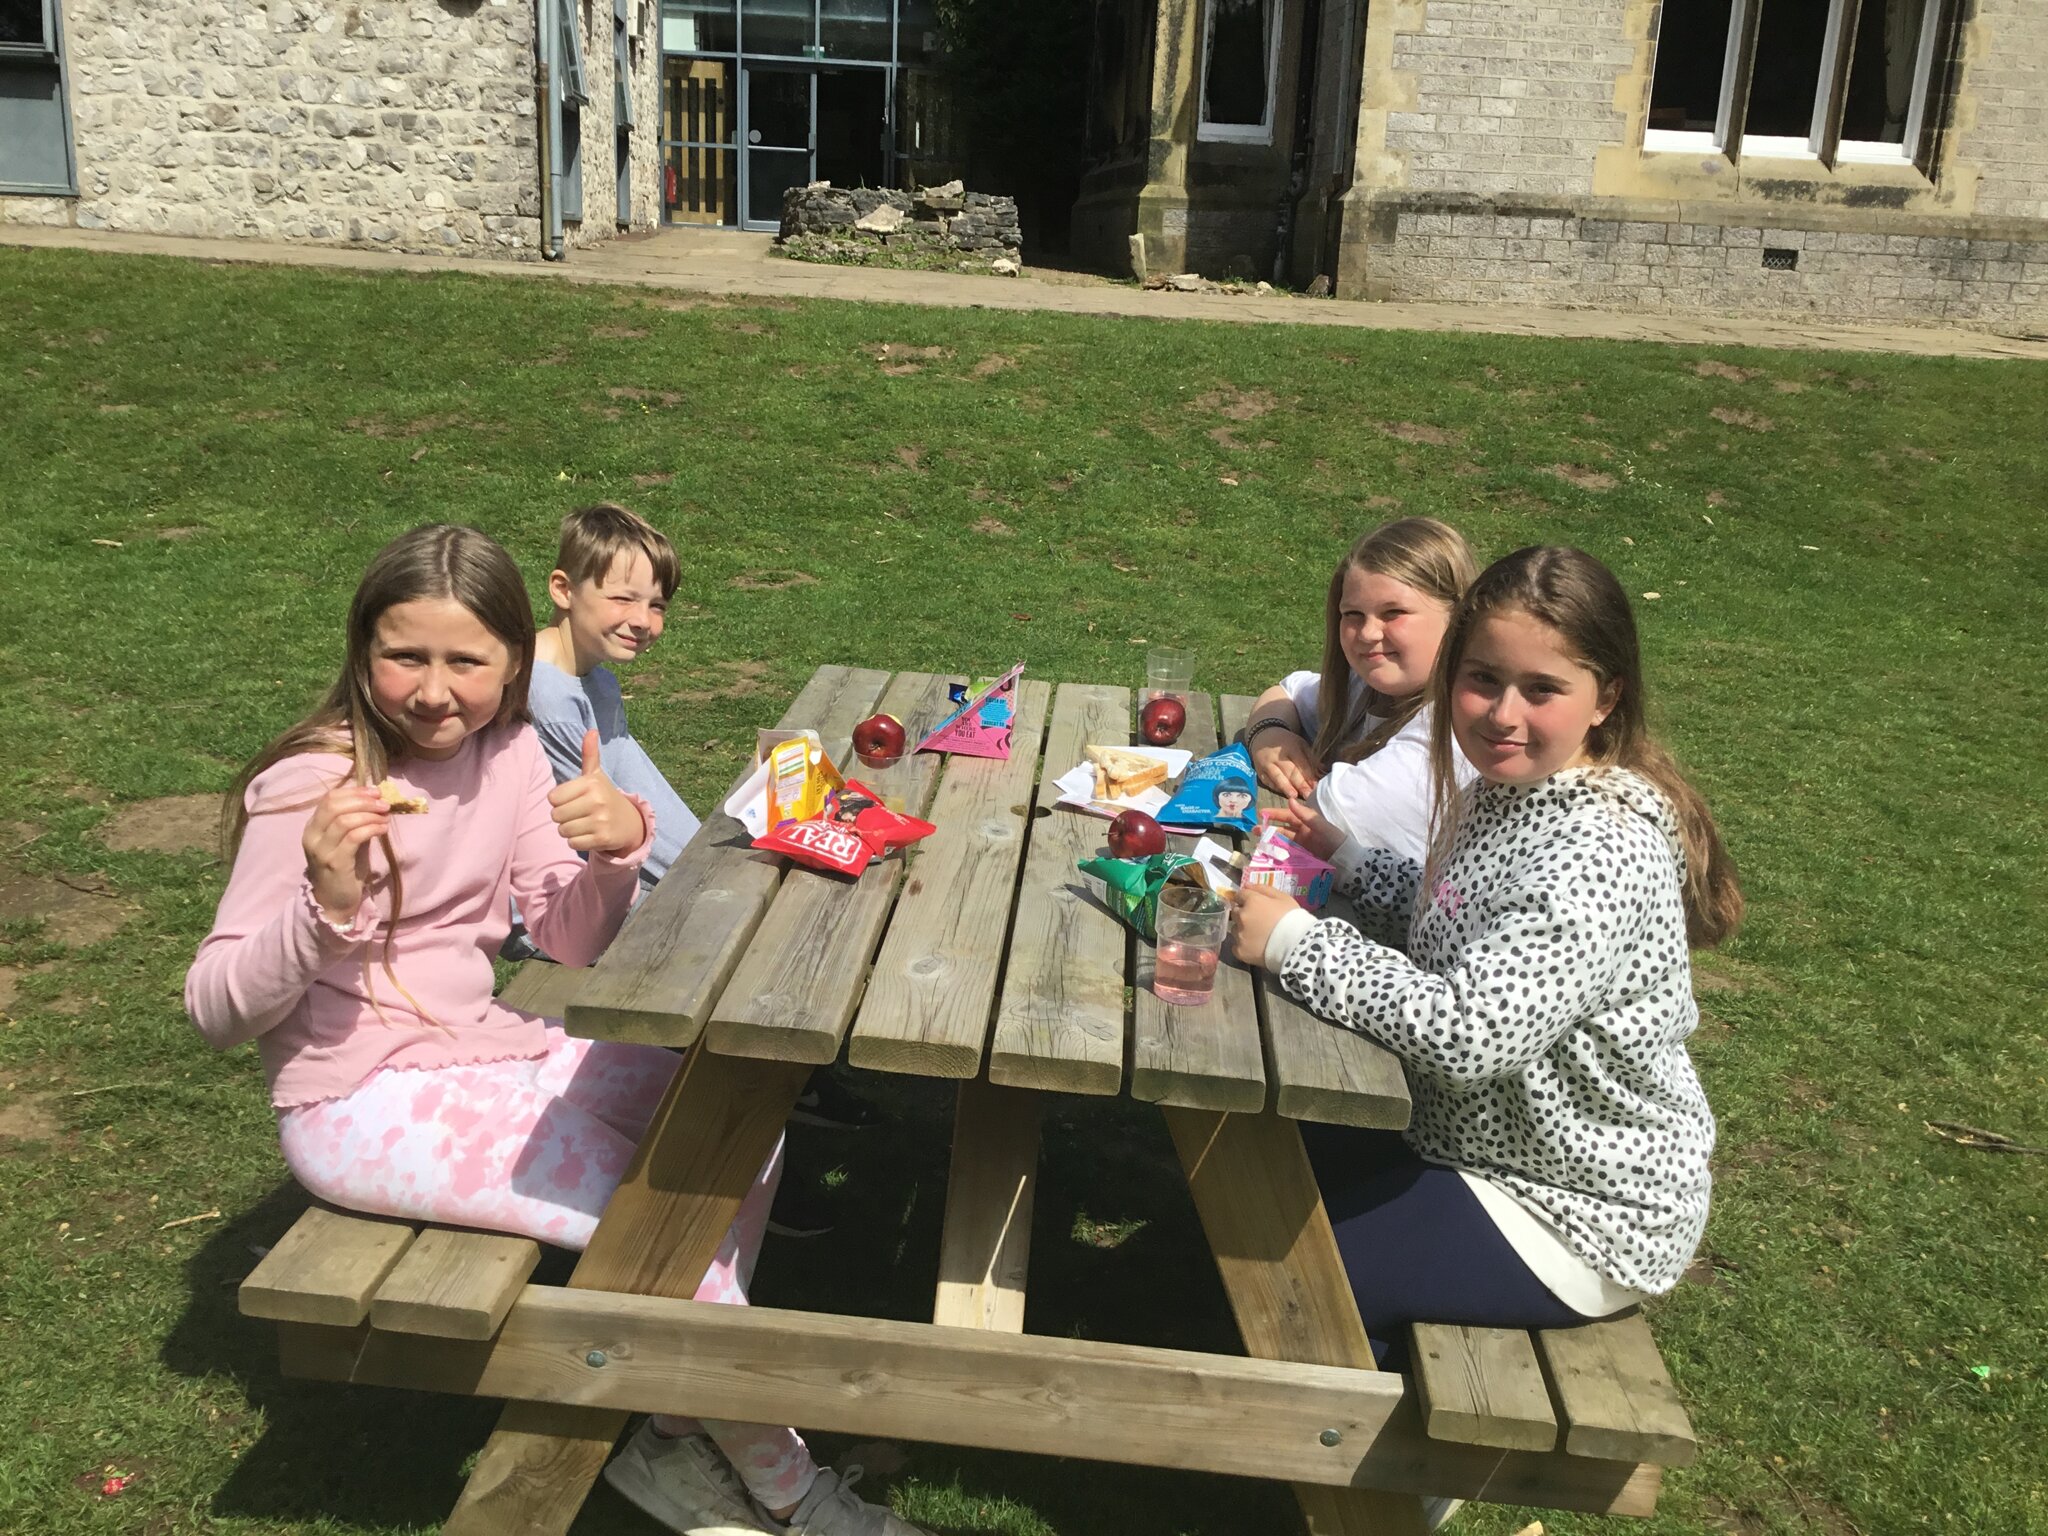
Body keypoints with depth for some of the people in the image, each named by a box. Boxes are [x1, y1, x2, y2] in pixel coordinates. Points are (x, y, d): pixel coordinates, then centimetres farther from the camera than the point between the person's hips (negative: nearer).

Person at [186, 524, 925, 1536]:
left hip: (479, 1050, 8)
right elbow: (215, 1010, -16)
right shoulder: (310, 785, -17)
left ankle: (679, 1439, 14)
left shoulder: (505, 749, 2)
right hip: (360, 1105, -7)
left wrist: (618, 848, -17)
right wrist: (325, 905, -34)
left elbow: (572, 941, 3)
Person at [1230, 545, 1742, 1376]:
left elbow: (1470, 1033, -37)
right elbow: (1450, 924, 14)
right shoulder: (1507, 790, -1)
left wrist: (1294, 941, -30)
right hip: (1475, 1136, 9)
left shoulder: (1601, 853, -31)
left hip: (1576, 1216, -9)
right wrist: (1342, 856, 1)